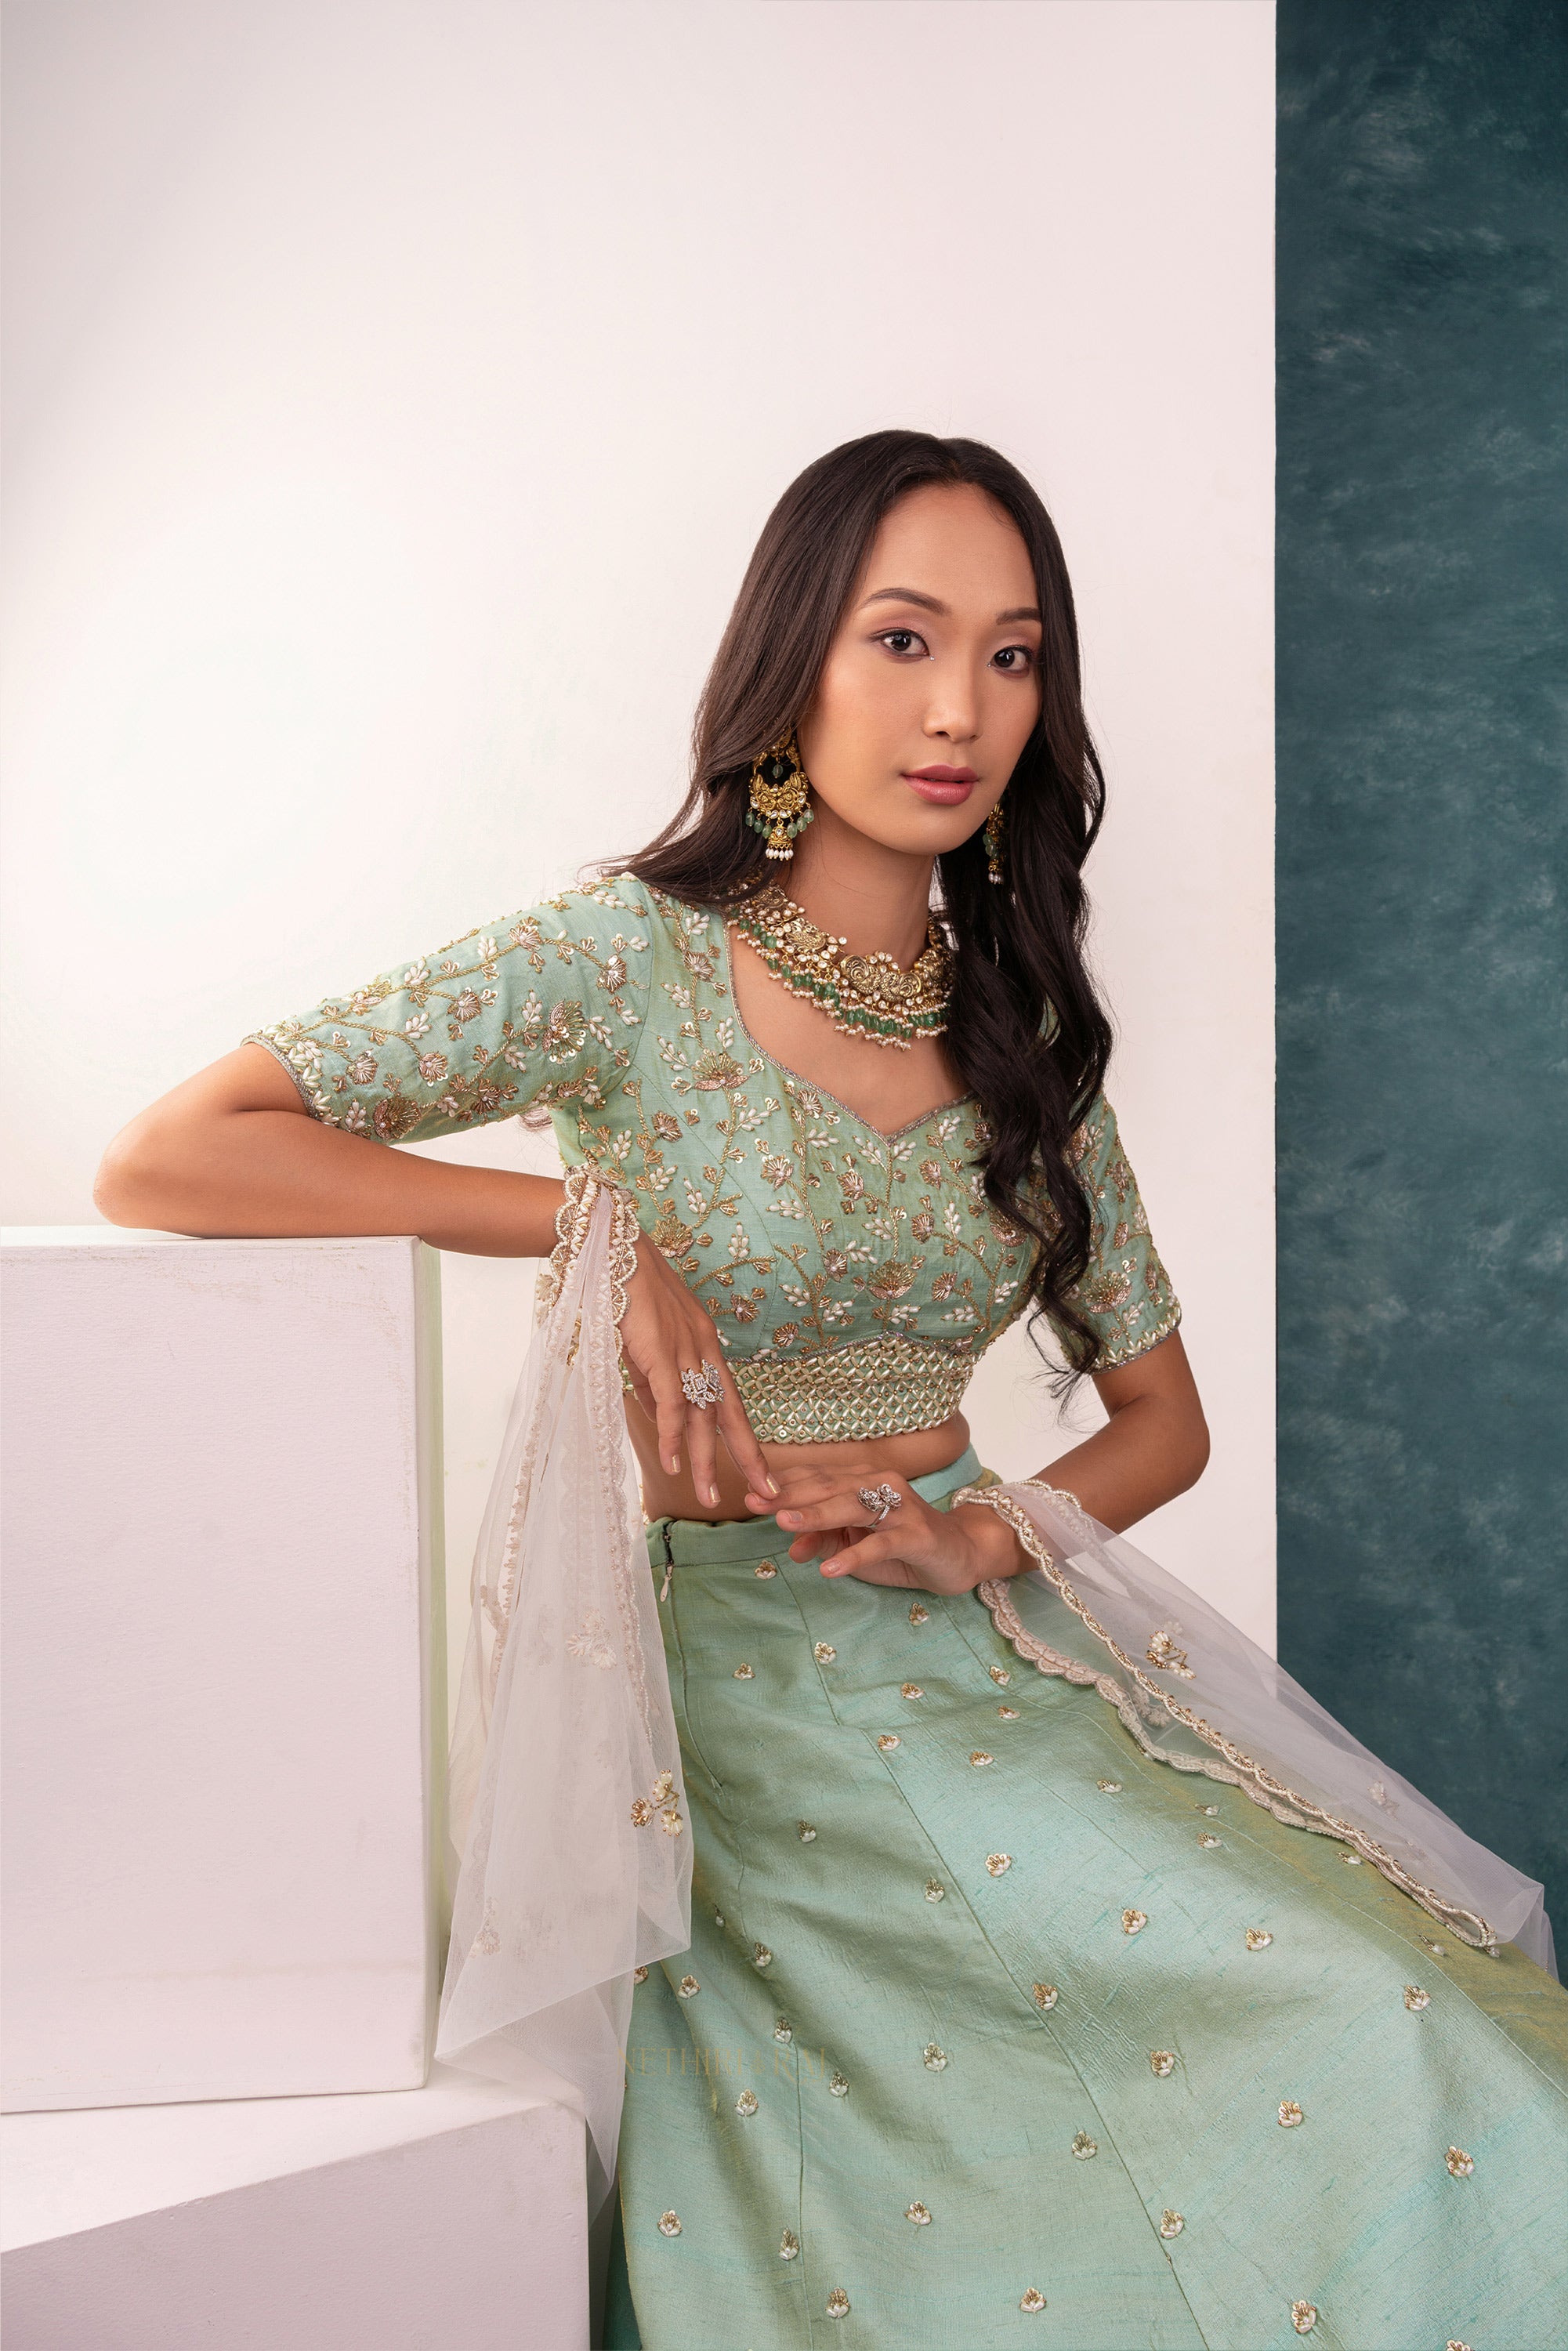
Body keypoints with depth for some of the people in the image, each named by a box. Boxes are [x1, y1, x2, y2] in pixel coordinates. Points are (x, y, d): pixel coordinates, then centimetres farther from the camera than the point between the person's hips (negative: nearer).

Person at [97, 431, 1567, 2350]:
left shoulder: (1022, 1038, 9)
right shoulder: (628, 965, -7)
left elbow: (1162, 1414, 14)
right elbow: (161, 1161, -13)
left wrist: (981, 1537, -7)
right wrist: (595, 1223, -17)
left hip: (969, 1645, 5)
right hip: (722, 1670, -5)